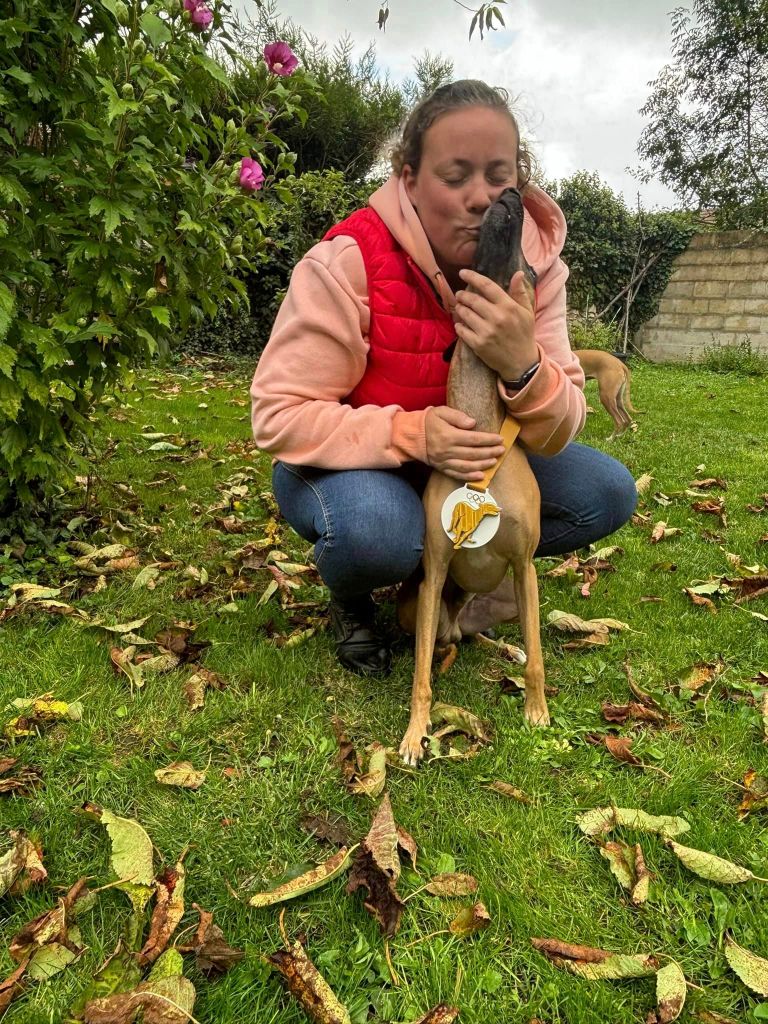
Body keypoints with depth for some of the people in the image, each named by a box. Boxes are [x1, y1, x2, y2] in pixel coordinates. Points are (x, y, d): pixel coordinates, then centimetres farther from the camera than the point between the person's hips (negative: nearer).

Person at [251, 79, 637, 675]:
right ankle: (350, 598, 1)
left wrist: (524, 366, -36)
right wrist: (412, 434, -37)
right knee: (377, 530, -39)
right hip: (350, 467, -4)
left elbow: (557, 435, -13)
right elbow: (280, 416, -24)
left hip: (469, 465, 5)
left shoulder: (536, 265, -10)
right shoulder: (347, 262, -24)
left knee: (608, 492, -10)